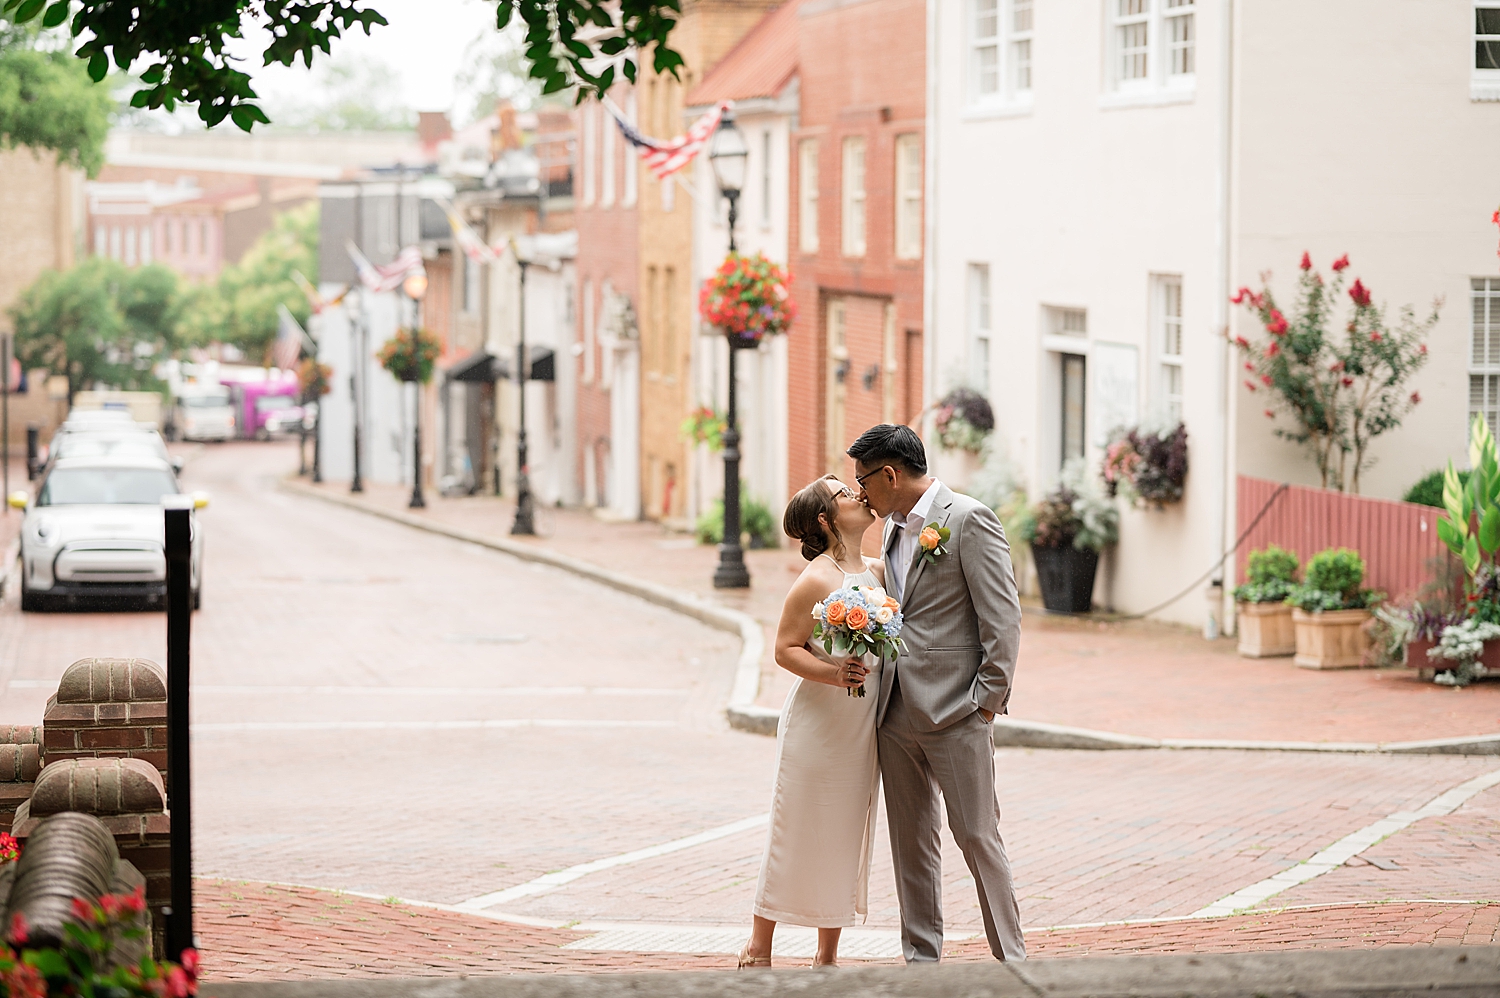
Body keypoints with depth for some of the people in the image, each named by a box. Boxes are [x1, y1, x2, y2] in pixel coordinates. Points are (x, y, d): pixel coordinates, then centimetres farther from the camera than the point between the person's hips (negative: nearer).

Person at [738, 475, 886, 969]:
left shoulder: (878, 571, 7)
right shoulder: (816, 580, -13)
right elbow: (785, 649, -11)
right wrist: (834, 674, -28)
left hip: (862, 728, 7)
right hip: (817, 722, -6)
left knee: (847, 835, 9)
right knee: (796, 834, 0)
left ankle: (827, 954, 18)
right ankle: (759, 947, 12)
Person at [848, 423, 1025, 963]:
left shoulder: (970, 519, -8)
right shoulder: (893, 528, 16)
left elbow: (1003, 616, -11)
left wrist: (987, 700, -13)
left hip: (955, 713, -7)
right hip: (897, 712, 7)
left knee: (977, 834, -5)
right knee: (910, 839, 8)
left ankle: (1011, 959, 3)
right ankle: (922, 959, 14)